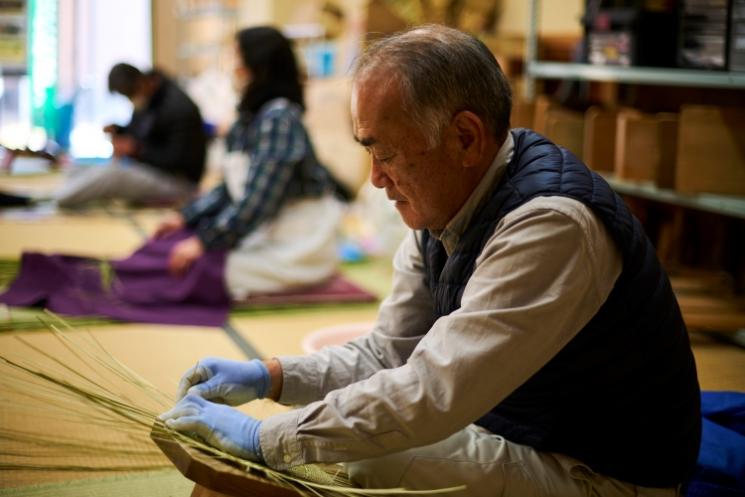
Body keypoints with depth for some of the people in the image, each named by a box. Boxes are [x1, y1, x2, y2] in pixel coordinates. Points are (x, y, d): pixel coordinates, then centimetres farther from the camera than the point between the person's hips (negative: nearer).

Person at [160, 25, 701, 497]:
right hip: (506, 435, 8)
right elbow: (388, 354, 6)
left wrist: (266, 438, -27)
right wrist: (268, 376, -8)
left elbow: (432, 393, -34)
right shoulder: (444, 203, -1)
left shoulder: (550, 224, -30)